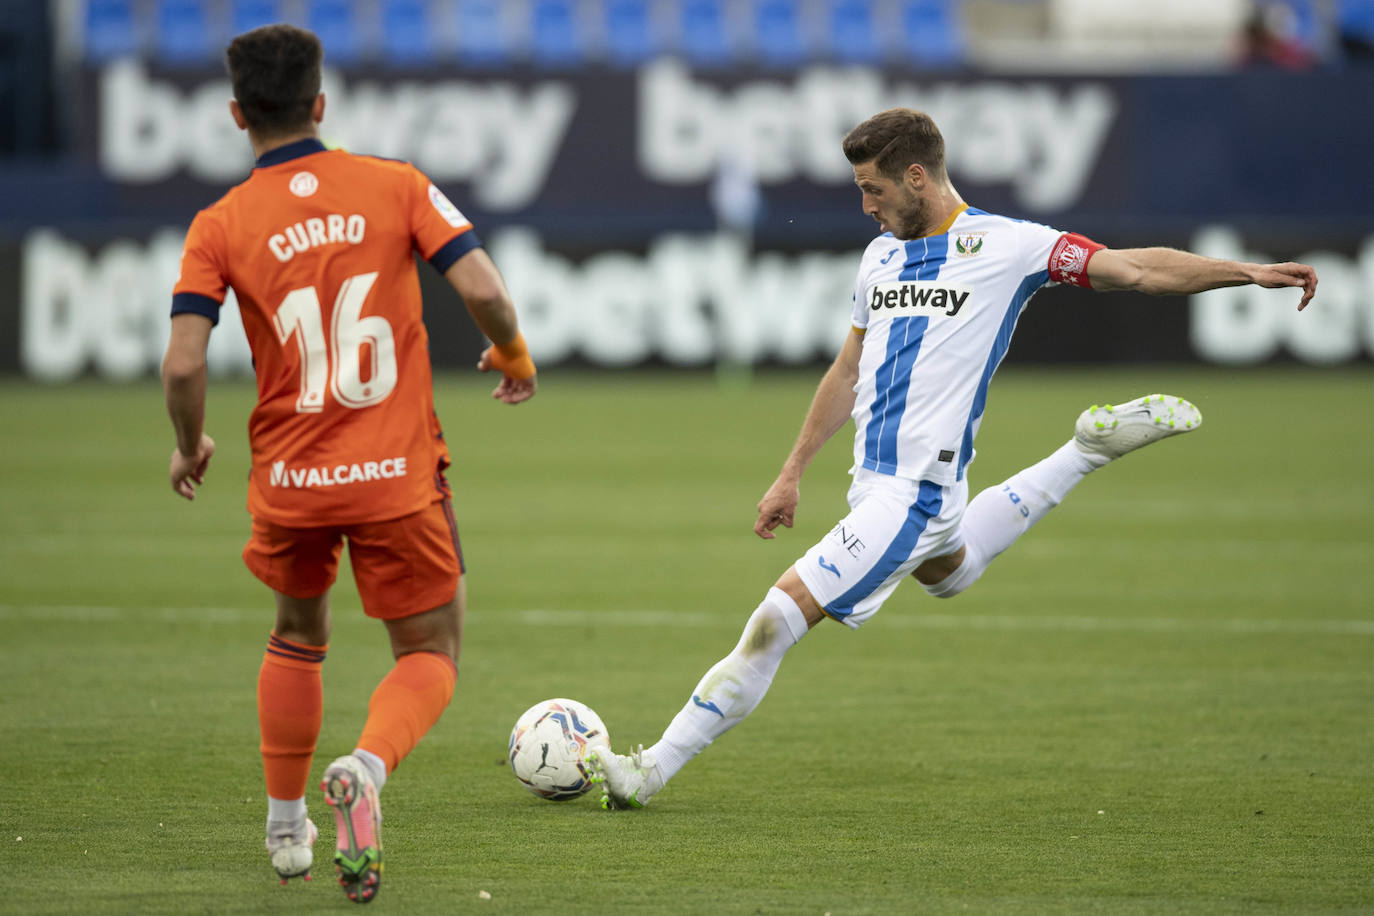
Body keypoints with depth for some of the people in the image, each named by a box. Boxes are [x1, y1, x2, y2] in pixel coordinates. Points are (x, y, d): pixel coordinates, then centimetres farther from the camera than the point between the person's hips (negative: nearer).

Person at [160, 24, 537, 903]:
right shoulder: (397, 186, -4)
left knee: (300, 634, 28)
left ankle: (286, 827, 33)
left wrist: (191, 446, 7)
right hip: (400, 475, -2)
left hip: (290, 481, 2)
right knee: (431, 654, 10)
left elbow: (183, 366, -12)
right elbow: (483, 289, -13)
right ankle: (367, 768, -21)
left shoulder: (220, 227, -4)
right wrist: (514, 354, 8)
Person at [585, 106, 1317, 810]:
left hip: (914, 494, -9)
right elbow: (848, 370, 21)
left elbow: (1137, 269, -8)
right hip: (873, 482, 9)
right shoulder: (882, 254, 11)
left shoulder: (1003, 245, -9)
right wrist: (791, 475, 21)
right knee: (948, 572, 37)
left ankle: (653, 769, -7)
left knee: (777, 619, -14)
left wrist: (1251, 272, -16)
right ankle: (1090, 451, 41)